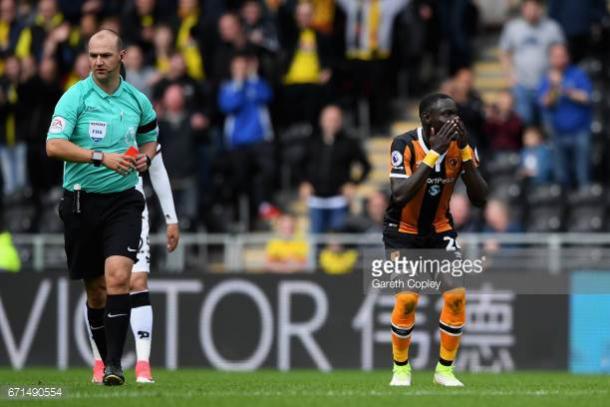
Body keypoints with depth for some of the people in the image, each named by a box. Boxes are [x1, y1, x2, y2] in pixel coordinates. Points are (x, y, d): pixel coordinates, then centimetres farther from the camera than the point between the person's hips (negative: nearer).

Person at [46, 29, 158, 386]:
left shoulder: (137, 100, 5)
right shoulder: (75, 97, -6)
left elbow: (150, 138, 24)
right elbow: (54, 145, -19)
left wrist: (145, 157, 2)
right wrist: (101, 157, -27)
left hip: (123, 200, 1)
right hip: (81, 201, -1)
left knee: (118, 276, -19)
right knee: (96, 290, 8)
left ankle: (115, 364, -19)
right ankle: (107, 361, 23)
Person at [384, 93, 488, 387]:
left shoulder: (460, 146, -10)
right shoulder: (405, 144, -22)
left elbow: (480, 199, -15)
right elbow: (399, 196, -35)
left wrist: (465, 151, -25)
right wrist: (434, 153, -37)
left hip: (440, 230, 4)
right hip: (403, 231, -4)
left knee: (457, 295, -12)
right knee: (407, 299, -17)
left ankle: (445, 370, 5)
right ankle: (401, 368, 7)